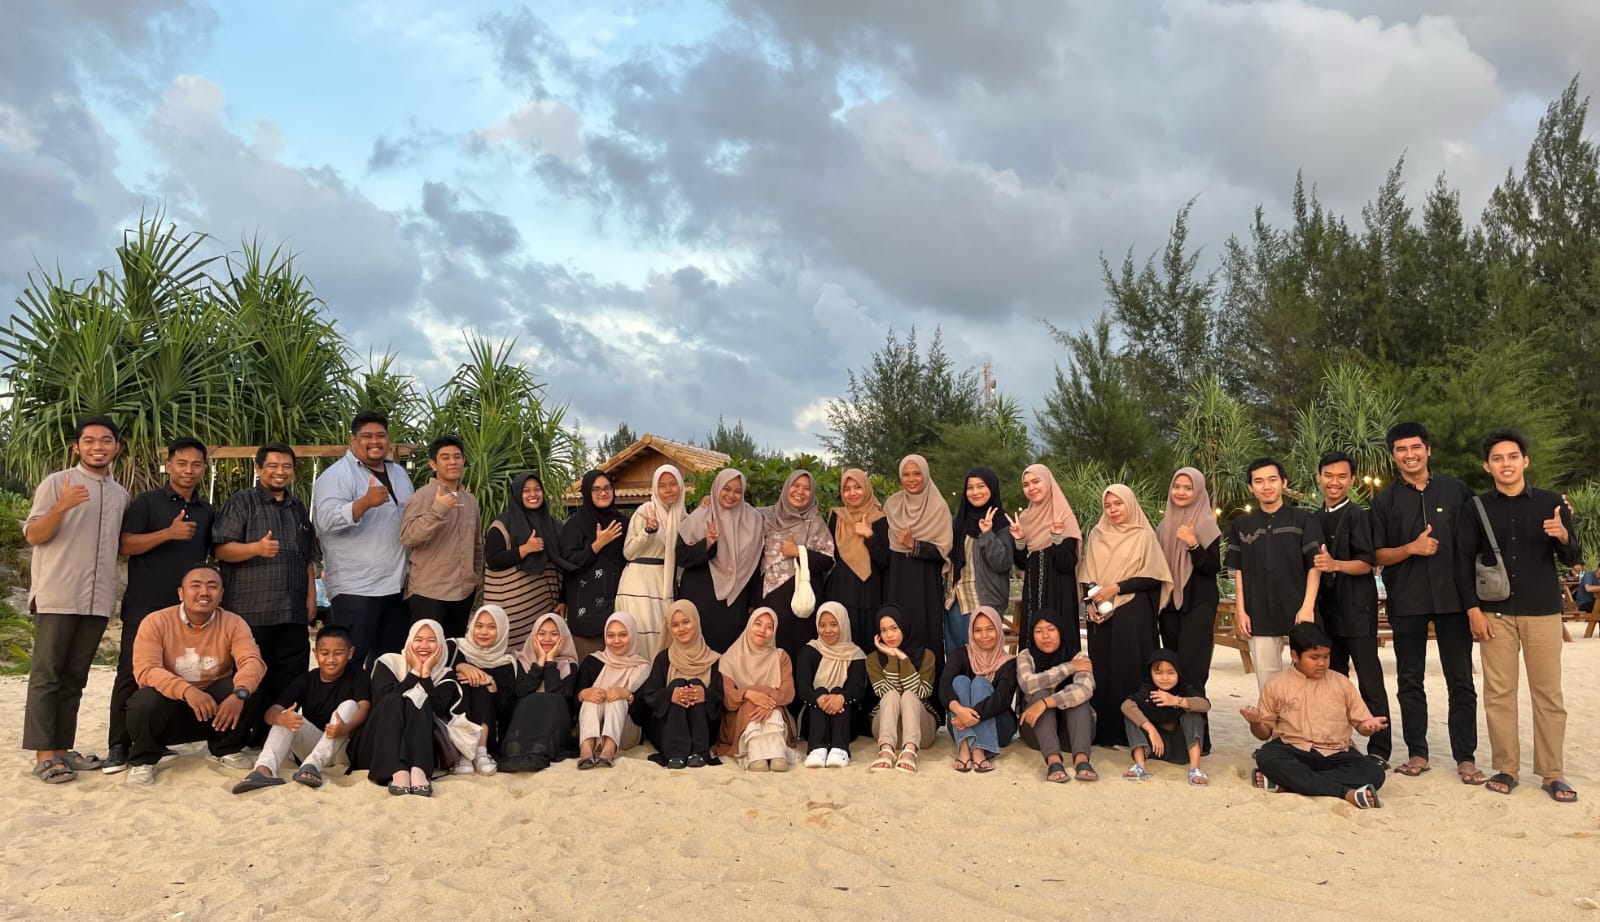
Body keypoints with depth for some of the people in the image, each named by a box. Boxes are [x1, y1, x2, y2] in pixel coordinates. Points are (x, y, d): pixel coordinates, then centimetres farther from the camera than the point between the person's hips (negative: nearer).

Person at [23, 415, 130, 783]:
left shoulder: (120, 494, 15)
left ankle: (62, 747, 16)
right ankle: (44, 754, 1)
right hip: (57, 595, -5)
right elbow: (33, 536, -7)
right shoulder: (57, 483, -2)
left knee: (75, 677, 10)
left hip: (98, 599, 5)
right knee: (46, 674, -2)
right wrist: (61, 507, -23)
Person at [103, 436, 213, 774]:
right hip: (145, 605, -4)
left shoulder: (208, 512, 13)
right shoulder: (146, 502, -1)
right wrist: (168, 533, -20)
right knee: (131, 674, -2)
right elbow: (124, 545, -9)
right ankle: (118, 746, 2)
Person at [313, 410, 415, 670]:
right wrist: (366, 502, -35)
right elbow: (327, 519, -22)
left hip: (397, 585, 7)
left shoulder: (399, 473, 16)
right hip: (355, 588, -7)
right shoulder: (336, 475, -8)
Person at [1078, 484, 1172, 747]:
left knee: (1130, 667, -4)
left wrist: (1117, 587, -14)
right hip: (1100, 614, 4)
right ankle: (1104, 730, 9)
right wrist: (1091, 600, -6)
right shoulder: (1097, 535, 12)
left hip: (1133, 614, -3)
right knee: (1102, 668, 3)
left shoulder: (1144, 536, 0)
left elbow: (1153, 577, -6)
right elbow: (1087, 575, 11)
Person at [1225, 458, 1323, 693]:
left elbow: (1314, 566, -2)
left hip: (1298, 614, -2)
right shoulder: (1241, 524, 8)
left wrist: (1308, 607, -11)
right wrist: (1240, 611, 3)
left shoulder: (1303, 519, 0)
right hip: (1259, 618, 2)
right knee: (1266, 681, 7)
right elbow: (1238, 571, 9)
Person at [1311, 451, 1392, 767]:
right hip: (1327, 610, 7)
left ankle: (1379, 750, -2)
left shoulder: (1357, 515, -6)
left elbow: (1366, 563, -12)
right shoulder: (1316, 519, 13)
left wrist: (1335, 565, -29)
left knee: (1370, 681, -4)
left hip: (1357, 610, -7)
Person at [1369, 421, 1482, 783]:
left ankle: (1466, 757, 8)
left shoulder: (1455, 490, 5)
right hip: (1406, 601, 1)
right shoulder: (1385, 500, 5)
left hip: (1453, 597, 0)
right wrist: (1412, 548, -14)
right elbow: (1378, 555, 4)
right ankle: (1417, 753, 15)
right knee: (1410, 680, 6)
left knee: (1460, 680, 2)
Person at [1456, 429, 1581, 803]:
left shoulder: (1551, 503, 5)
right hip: (1496, 613, 0)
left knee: (1548, 693, 2)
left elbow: (1573, 559, 6)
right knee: (1499, 693, 2)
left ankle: (1552, 773, 11)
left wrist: (1563, 537, -16)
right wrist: (1473, 609, -4)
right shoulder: (1475, 508, 4)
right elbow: (1463, 561, 4)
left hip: (1543, 611, 0)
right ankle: (1505, 769, 10)